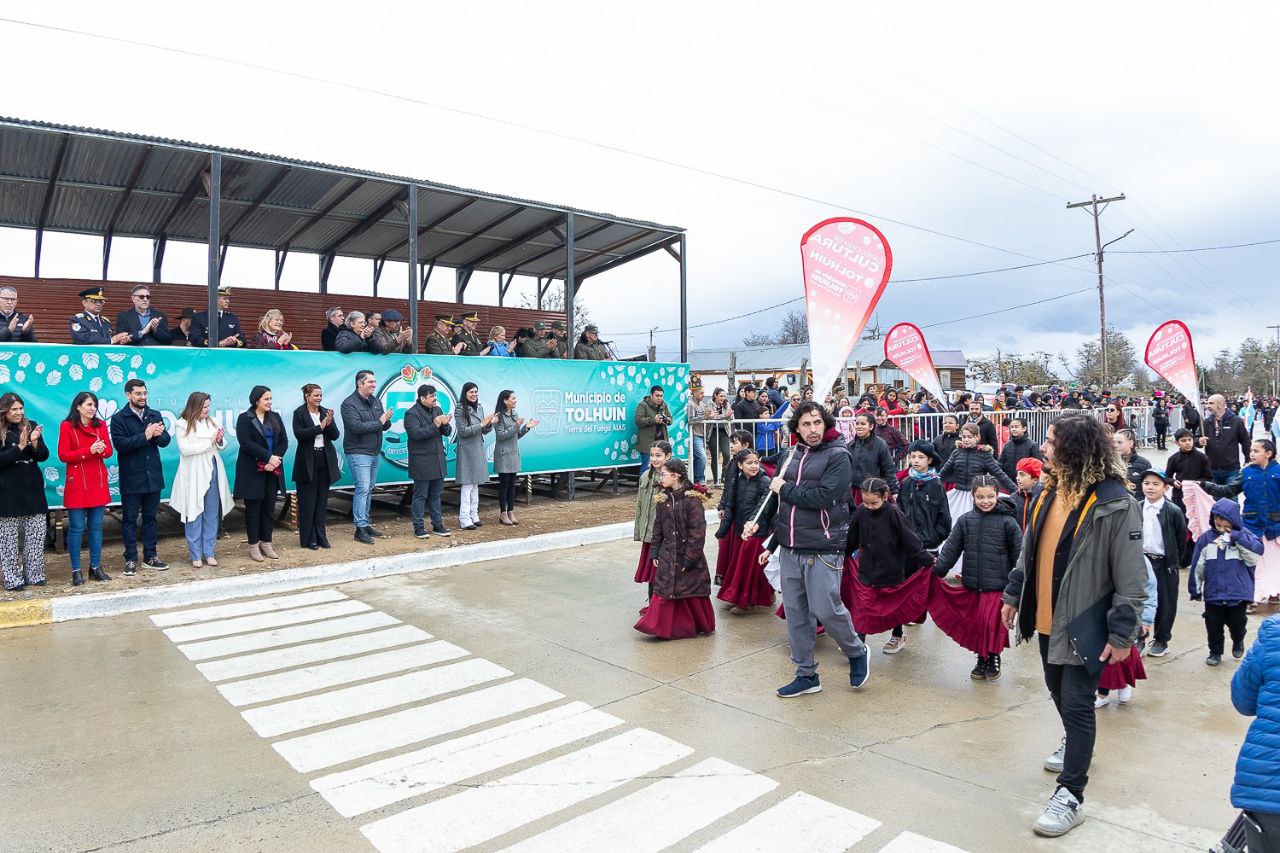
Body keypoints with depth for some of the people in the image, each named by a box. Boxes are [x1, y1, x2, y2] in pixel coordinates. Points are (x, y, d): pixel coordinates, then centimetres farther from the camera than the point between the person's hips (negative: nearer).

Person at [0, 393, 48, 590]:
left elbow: (44, 456, 4)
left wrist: (35, 443, -14)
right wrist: (19, 447, -20)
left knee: (36, 536, 5)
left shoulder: (31, 426, 6)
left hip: (33, 489, 3)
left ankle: (34, 574, 14)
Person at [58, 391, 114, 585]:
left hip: (98, 483, 4)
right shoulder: (67, 426, -4)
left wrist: (101, 450, -16)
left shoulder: (101, 425, 8)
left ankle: (95, 567, 17)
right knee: (76, 528, 0)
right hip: (77, 484, -4)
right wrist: (88, 451, -19)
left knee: (96, 527, 9)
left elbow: (109, 451, 7)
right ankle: (76, 571, 8)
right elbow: (63, 455, -8)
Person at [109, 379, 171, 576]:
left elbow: (165, 441, 1)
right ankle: (131, 559, 12)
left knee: (150, 517, 12)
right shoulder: (119, 419, -4)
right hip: (131, 478, -4)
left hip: (153, 476, 4)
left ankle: (150, 556, 20)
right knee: (129, 519, 4)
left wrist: (158, 434, -20)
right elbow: (120, 444, -16)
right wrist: (145, 436, -24)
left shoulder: (155, 415, 9)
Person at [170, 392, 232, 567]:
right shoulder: (182, 424, -4)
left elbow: (223, 446, 13)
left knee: (212, 515, 8)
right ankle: (195, 555, 11)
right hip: (194, 475, -4)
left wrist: (220, 440, -9)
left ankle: (209, 552, 17)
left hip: (213, 472, 4)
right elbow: (185, 449, -13)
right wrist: (209, 441, -12)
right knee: (194, 515, 3)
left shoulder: (211, 422, 8)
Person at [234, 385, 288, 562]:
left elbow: (284, 441, 5)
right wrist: (269, 457, -18)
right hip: (252, 471, -4)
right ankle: (253, 546, 11)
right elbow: (247, 443, -14)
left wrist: (275, 459, -11)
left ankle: (266, 543, 16)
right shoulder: (244, 419, -4)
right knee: (253, 508, 3)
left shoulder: (275, 417, 10)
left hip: (272, 470, 4)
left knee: (269, 507, 7)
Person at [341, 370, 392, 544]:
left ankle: (366, 524, 22)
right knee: (362, 489, -11)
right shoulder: (349, 404, -10)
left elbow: (385, 426, 13)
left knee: (369, 490, 13)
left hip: (374, 453, 8)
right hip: (358, 453, -8)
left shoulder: (376, 401, 13)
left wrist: (386, 421, -10)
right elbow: (356, 426, -23)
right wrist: (379, 422, -17)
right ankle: (360, 529, -8)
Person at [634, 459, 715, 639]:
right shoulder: (663, 499, 5)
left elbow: (697, 531, -16)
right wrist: (654, 552, 6)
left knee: (692, 591, 6)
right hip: (667, 555, 5)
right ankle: (663, 626, 15)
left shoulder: (692, 499, -15)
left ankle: (699, 625, 25)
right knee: (664, 590, 4)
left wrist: (690, 558, -17)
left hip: (687, 556, -5)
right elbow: (658, 527, 11)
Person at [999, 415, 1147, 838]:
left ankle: (1070, 795, 9)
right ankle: (1076, 745, 48)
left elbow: (1131, 577, -17)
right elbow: (1030, 550, 13)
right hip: (1047, 617, 7)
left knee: (1077, 704, -1)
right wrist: (1013, 594, 15)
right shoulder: (1050, 491, 3)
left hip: (1084, 623, -7)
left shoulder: (1115, 503, -20)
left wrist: (1121, 633, -16)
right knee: (1059, 691, 23)